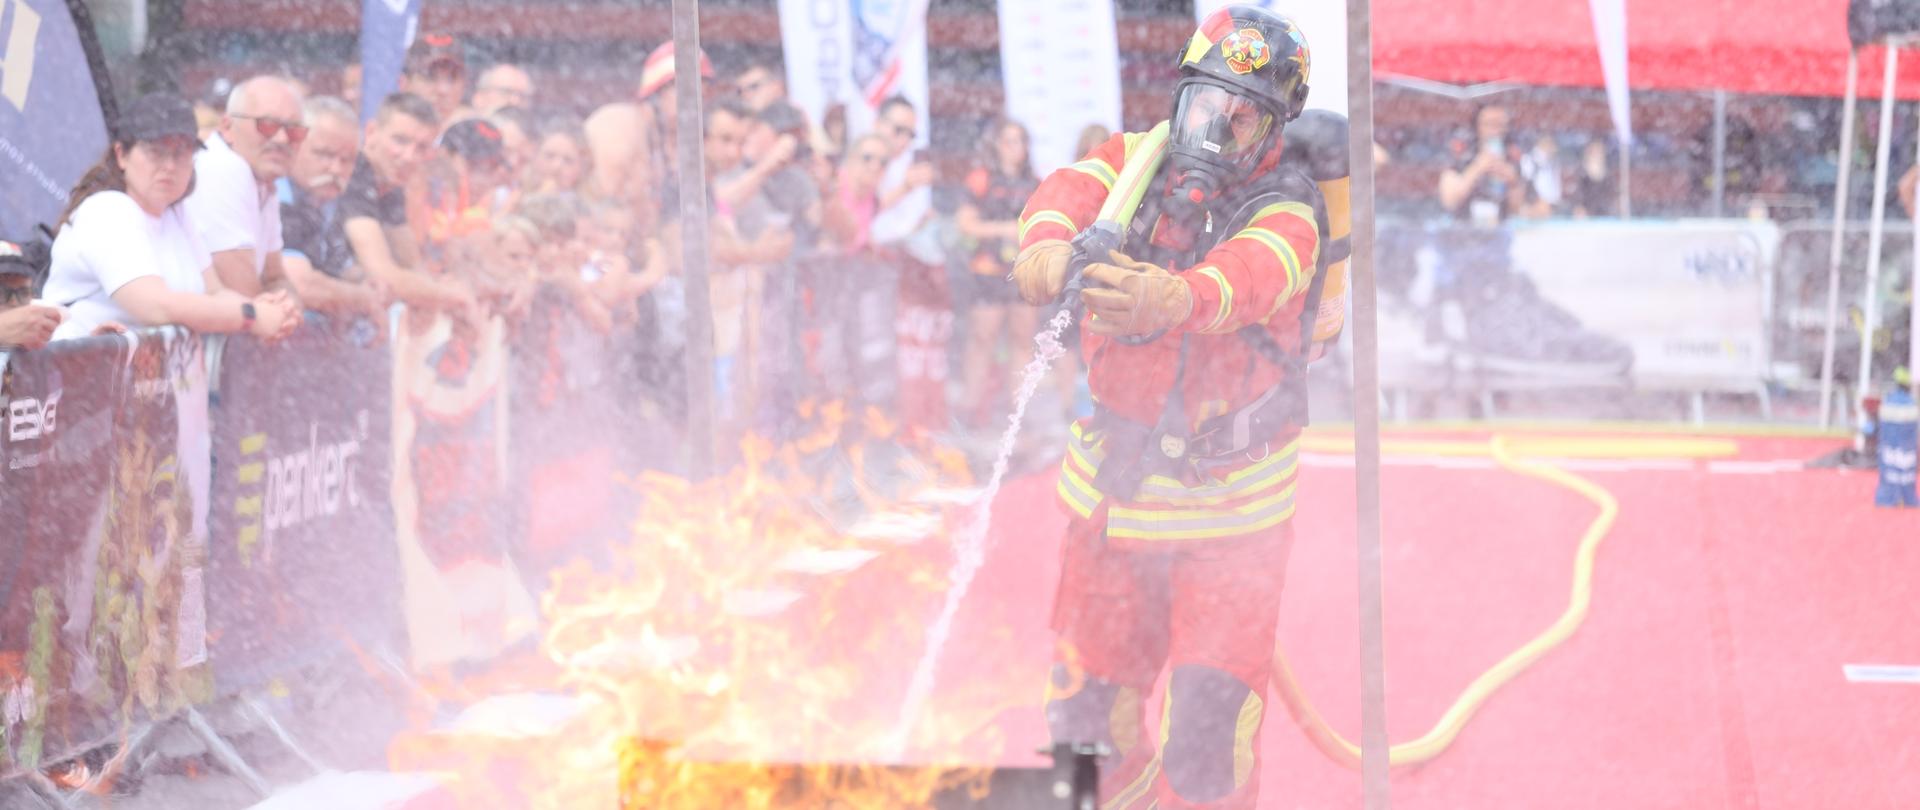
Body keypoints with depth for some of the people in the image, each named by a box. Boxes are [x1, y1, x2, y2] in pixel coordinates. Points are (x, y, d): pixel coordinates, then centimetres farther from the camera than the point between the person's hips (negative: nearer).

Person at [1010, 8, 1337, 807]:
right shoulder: (1135, 161, 0)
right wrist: (1048, 241, -45)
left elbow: (1257, 272, -36)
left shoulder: (1287, 205, -14)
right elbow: (1072, 190, -20)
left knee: (1211, 725, -13)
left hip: (1228, 502, -4)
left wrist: (1178, 298, -59)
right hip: (1112, 479, 4)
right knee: (1087, 707, 13)